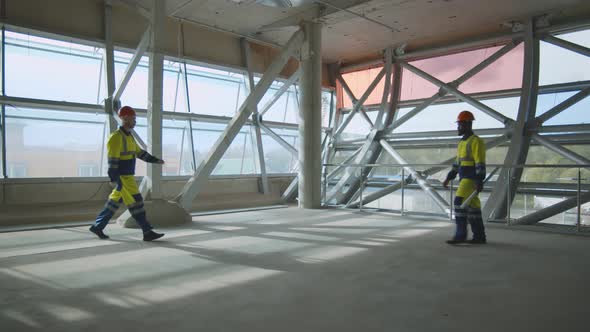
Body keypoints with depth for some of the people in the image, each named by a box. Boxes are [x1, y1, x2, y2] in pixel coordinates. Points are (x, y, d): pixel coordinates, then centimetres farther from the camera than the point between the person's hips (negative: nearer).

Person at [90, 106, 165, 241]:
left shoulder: (129, 136, 15)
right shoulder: (116, 137, -16)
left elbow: (139, 152, 24)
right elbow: (112, 160, -20)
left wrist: (155, 160, 21)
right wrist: (114, 179, -23)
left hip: (127, 177, 10)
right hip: (122, 178, -10)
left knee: (114, 202, 15)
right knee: (136, 203, -8)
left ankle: (97, 227, 27)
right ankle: (147, 233, -5)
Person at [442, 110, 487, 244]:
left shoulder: (476, 141, -12)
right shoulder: (463, 142, 18)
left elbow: (480, 163, -19)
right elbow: (458, 162, 22)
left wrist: (480, 181, -25)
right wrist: (448, 178, 18)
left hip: (471, 179, -10)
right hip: (464, 179, 10)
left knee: (459, 202, -16)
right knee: (472, 206, 9)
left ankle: (460, 235, -13)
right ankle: (479, 236, 15)